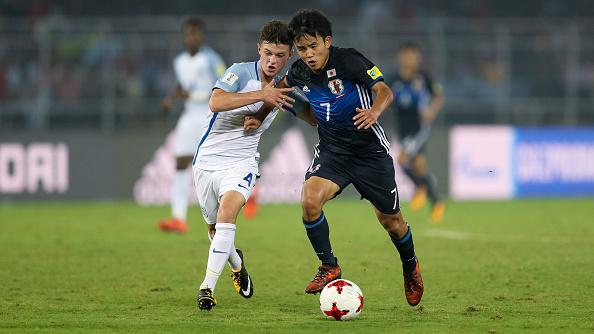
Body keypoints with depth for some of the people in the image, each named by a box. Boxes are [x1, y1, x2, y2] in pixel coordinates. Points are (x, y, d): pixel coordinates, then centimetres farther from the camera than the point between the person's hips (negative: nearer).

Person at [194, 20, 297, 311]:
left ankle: (208, 287, -31)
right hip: (208, 160, -1)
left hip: (241, 162, 1)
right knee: (214, 227, 14)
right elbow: (216, 102, -31)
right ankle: (236, 263, 49)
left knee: (228, 210, -28)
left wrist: (257, 119, -5)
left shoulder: (282, 88, 3)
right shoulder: (241, 72, -13)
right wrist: (262, 95, -35)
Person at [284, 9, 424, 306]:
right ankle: (329, 268, -8)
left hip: (369, 148, -3)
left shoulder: (349, 61, -19)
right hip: (332, 150, 3)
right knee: (310, 199, -24)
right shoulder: (299, 73, -5)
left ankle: (410, 265, 38)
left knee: (389, 218, 7)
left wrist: (374, 112, -46)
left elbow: (384, 91, -26)